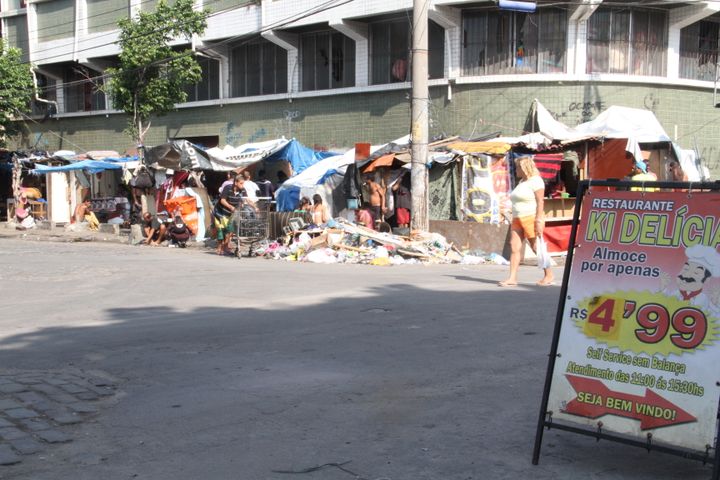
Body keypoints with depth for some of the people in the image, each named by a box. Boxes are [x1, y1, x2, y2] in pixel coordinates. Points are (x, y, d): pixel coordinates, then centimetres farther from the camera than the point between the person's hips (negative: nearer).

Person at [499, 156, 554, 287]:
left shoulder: (535, 181, -8)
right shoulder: (521, 182, 19)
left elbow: (540, 202, -14)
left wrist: (538, 221, -20)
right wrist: (515, 220, 17)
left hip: (531, 218, -8)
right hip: (518, 219, 8)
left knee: (537, 248, -3)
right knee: (514, 248, -2)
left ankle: (549, 275, 10)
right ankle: (512, 278, -5)